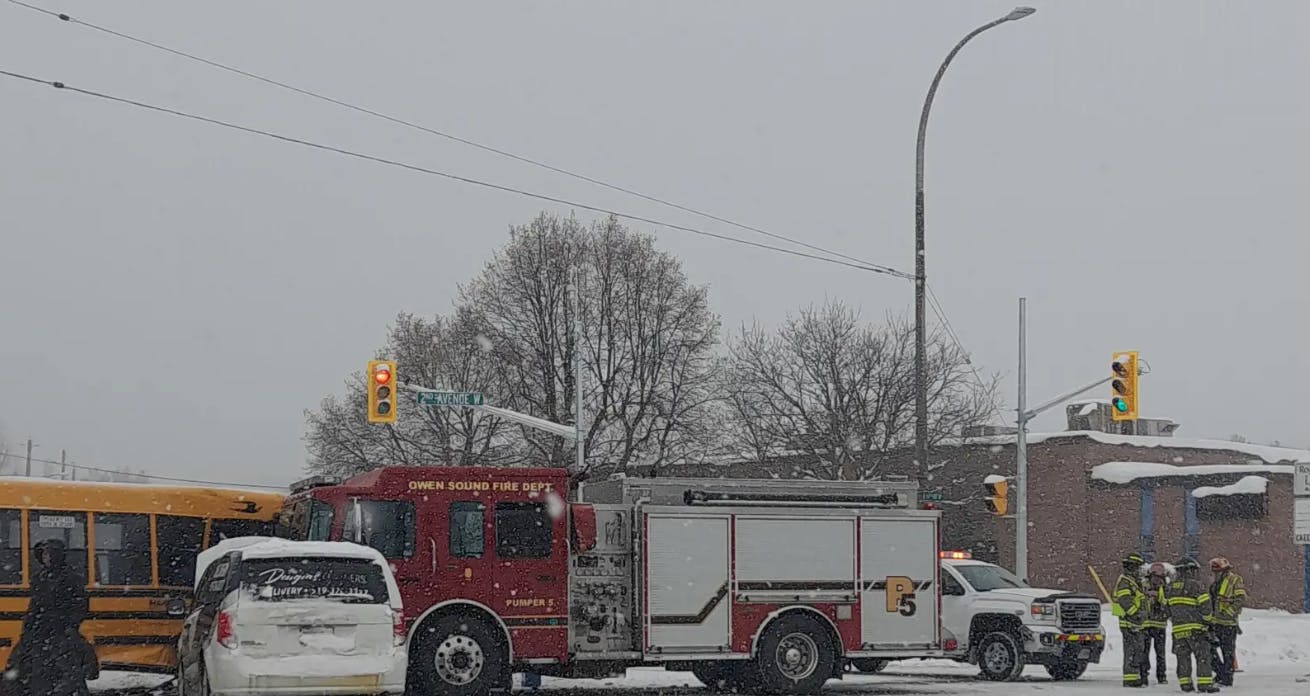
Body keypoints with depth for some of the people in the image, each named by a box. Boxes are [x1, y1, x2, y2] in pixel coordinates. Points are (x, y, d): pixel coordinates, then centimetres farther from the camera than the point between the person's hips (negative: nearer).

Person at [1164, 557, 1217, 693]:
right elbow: (1205, 605, -11)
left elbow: (1166, 606, 13)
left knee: (1183, 656, 11)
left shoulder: (1169, 587, 10)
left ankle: (1185, 683, 8)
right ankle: (1205, 683, -8)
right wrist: (1206, 618, 4)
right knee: (1203, 655, -2)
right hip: (1195, 628, -5)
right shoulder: (1195, 585, -9)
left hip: (1178, 629, 5)